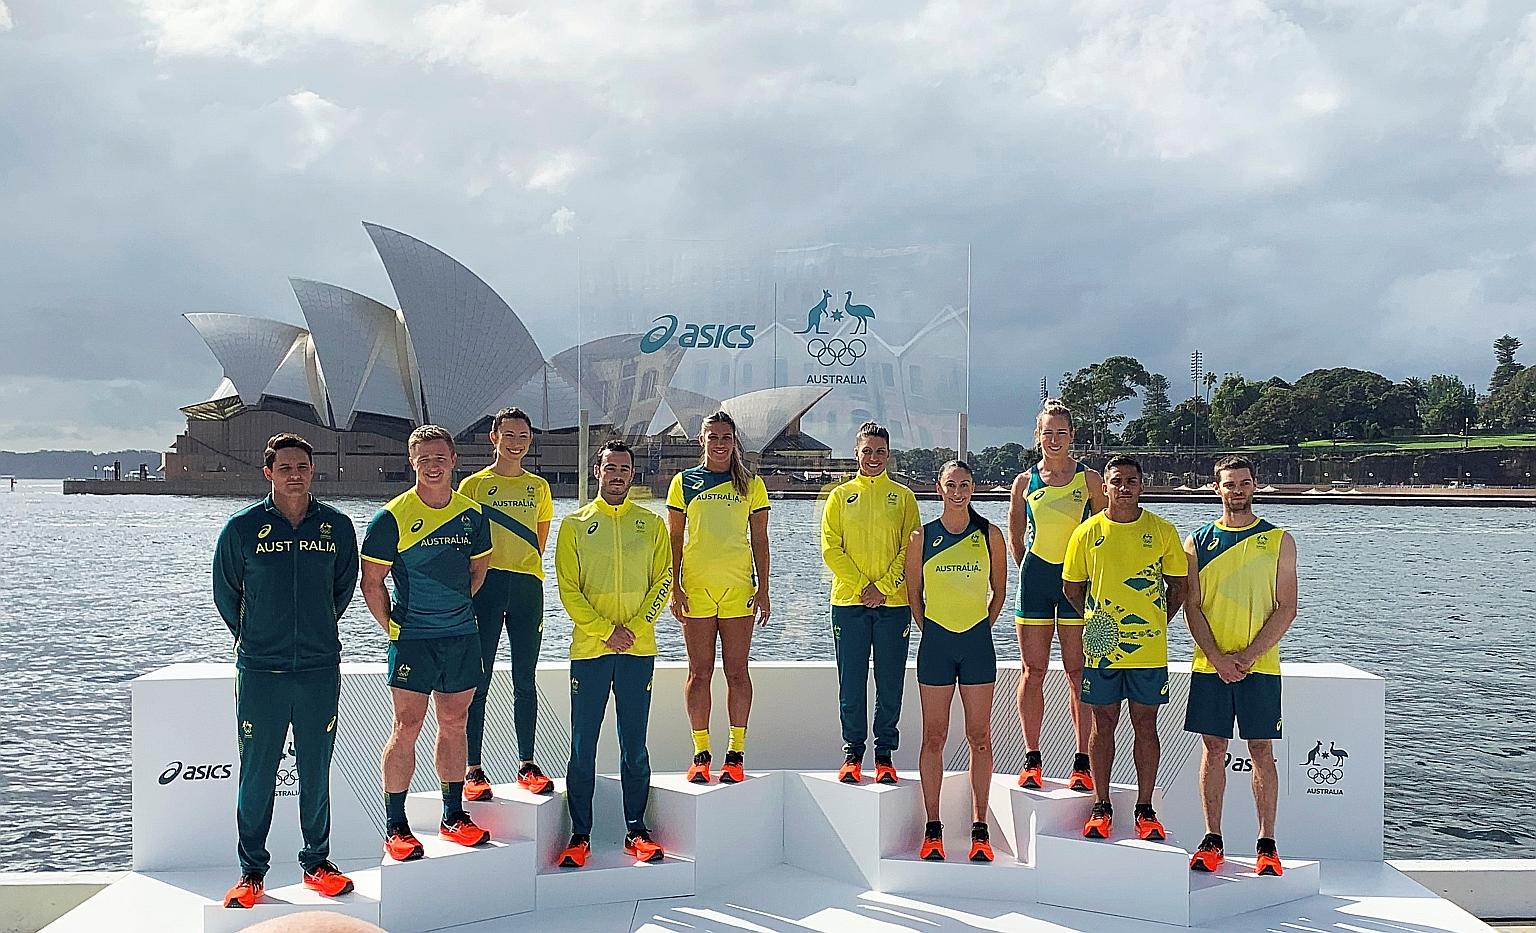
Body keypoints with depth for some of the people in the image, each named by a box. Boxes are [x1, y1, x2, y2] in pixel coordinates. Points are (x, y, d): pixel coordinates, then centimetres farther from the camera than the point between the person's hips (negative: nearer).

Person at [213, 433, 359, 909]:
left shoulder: (337, 526, 2)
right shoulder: (242, 527, -3)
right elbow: (225, 592, 10)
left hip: (321, 669, 1)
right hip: (259, 672, -1)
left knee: (316, 772, 9)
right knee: (256, 774, 5)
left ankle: (317, 861, 22)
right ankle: (252, 870, 18)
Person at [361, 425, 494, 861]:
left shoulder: (472, 514, 5)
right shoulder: (392, 517, -8)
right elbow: (371, 583, -4)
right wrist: (393, 626, -4)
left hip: (462, 635, 4)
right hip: (412, 639, -4)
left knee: (454, 724, 11)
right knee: (407, 728, -3)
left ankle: (453, 816, 22)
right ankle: (395, 828, 7)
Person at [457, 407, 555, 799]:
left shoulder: (539, 487, 14)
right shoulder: (473, 484, 6)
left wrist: (524, 571, 8)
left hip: (527, 588, 3)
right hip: (485, 586, -3)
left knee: (525, 679, 6)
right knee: (478, 681, -2)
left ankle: (527, 765, 13)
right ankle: (473, 769, 2)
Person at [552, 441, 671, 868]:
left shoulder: (651, 524, 9)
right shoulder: (575, 524, 6)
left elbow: (663, 581, 4)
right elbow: (568, 588, 0)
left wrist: (635, 628, -9)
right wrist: (606, 631, -10)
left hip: (639, 650, 1)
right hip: (589, 649, -1)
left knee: (634, 746, 6)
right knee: (582, 748, 2)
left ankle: (636, 830, 15)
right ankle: (580, 835, 9)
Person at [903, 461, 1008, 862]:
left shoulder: (990, 535, 3)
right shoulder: (922, 537, 2)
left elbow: (999, 591, 12)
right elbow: (913, 593, 9)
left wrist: (980, 628, 9)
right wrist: (931, 632, 7)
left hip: (977, 643, 0)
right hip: (935, 643, 0)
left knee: (979, 737, 3)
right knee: (934, 737, 3)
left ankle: (979, 830, 11)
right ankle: (933, 830, 10)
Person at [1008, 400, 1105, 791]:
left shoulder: (1089, 479, 1)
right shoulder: (1025, 481, 6)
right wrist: (1028, 570, 13)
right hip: (1035, 579, 2)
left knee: (1078, 672, -1)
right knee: (1033, 671, 4)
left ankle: (1082, 763, 4)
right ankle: (1032, 760, 11)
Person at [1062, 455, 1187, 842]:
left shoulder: (1162, 531, 1)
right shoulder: (1087, 532, 1)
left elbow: (1178, 585, 9)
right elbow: (1071, 586, 11)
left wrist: (1156, 622, 3)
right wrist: (1095, 621, 6)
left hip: (1149, 648, 0)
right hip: (1101, 648, 0)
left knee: (1145, 726, 6)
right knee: (1104, 725, 8)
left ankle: (1145, 810, 17)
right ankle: (1101, 807, 17)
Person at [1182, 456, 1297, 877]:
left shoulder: (1279, 540, 3)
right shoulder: (1198, 542, 6)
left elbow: (1286, 608, -2)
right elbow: (1192, 606, 3)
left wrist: (1249, 656, -11)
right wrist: (1218, 658, -10)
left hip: (1260, 666, -1)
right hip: (1210, 665, 1)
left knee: (1261, 751, 3)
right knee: (1214, 749, 5)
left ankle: (1266, 844, 10)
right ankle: (1212, 840, 13)